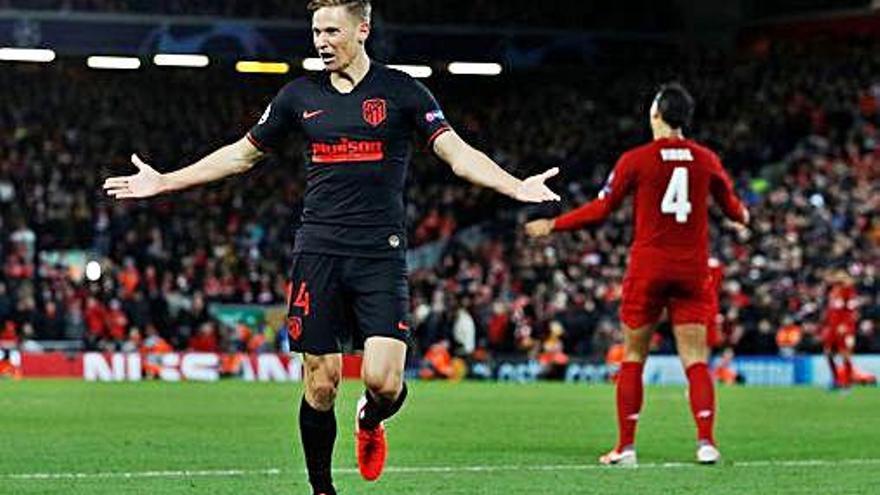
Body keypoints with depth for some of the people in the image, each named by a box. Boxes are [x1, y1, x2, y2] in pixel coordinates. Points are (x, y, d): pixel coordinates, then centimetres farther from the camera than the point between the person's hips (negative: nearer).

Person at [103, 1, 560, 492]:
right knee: (321, 384, -1)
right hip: (319, 253, 2)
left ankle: (370, 420, 22)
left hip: (381, 254, -2)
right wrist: (163, 181, 20)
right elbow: (243, 153, 21)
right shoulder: (301, 95, 10)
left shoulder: (401, 91, 2)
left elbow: (458, 153, -4)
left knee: (384, 380, -14)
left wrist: (516, 187, -20)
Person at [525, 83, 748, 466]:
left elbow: (601, 210, -2)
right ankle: (706, 441, -11)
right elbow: (733, 208, 17)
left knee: (633, 358, 8)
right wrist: (744, 217, 42)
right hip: (693, 269, 2)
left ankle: (625, 446, 7)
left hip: (647, 268, -2)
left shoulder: (636, 160, -6)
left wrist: (552, 225, 10)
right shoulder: (706, 160, 3)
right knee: (695, 361, 2)